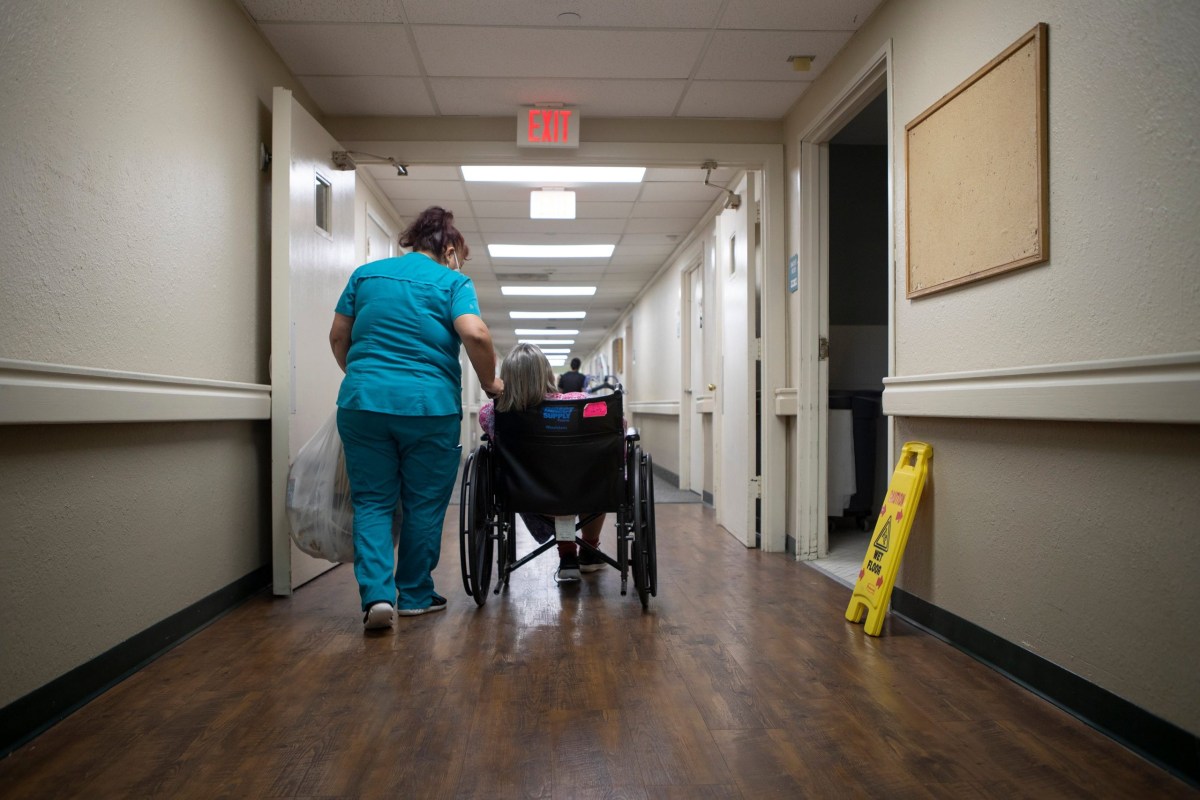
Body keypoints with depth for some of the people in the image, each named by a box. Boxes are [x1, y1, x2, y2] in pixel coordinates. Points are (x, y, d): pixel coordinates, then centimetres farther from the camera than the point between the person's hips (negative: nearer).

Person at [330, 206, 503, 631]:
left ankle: (376, 593, -3)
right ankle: (414, 595, 21)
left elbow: (338, 336, 15)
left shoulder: (366, 273, 14)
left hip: (362, 401, 3)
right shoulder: (453, 282, 2)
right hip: (428, 406, -3)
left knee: (371, 501, 10)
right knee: (423, 505, 11)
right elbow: (475, 333, -14)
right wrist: (490, 382, -1)